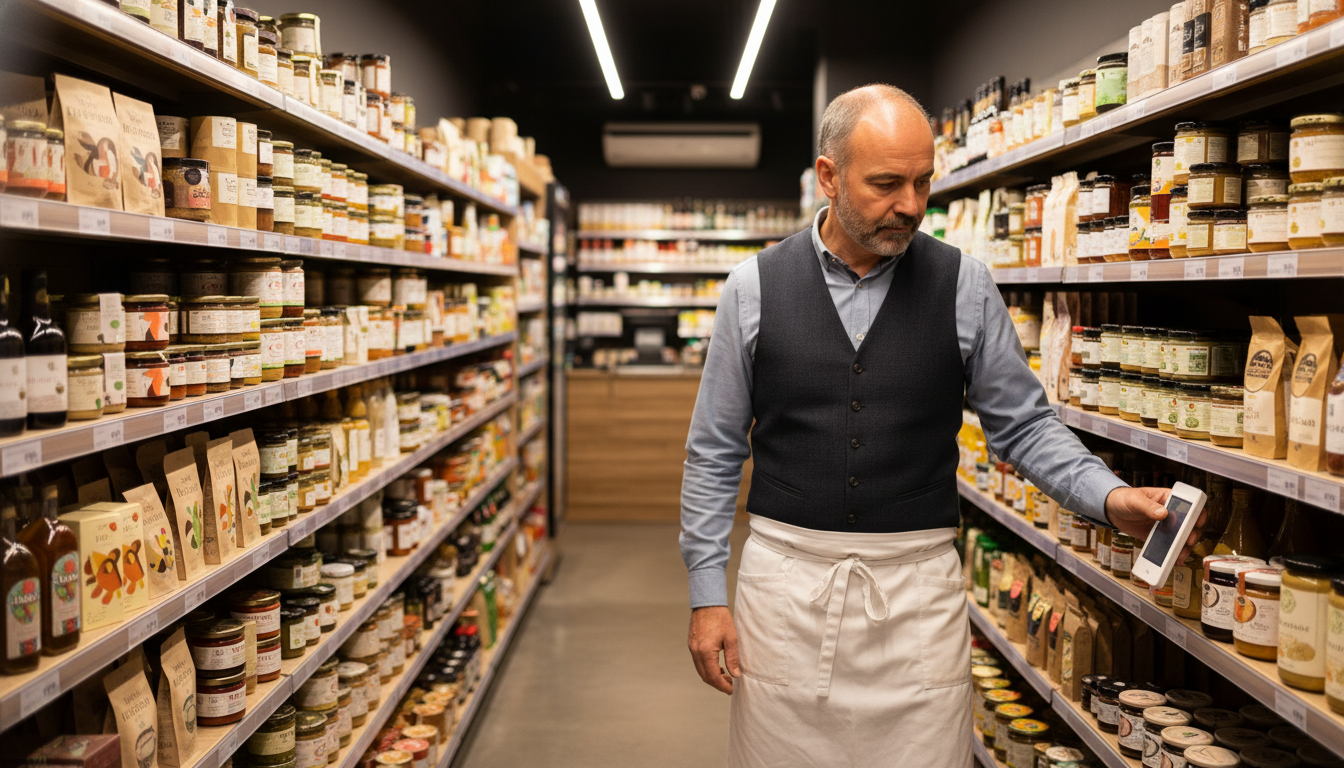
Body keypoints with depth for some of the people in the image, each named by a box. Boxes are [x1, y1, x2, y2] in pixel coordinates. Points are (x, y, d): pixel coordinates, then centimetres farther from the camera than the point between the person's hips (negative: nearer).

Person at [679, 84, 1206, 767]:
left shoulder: (965, 287, -1)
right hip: (785, 578, 0)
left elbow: (1023, 424, 6)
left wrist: (1108, 498, -12)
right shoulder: (754, 287, -1)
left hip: (918, 588, 0)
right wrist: (707, 595, 0)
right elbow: (714, 452, 2)